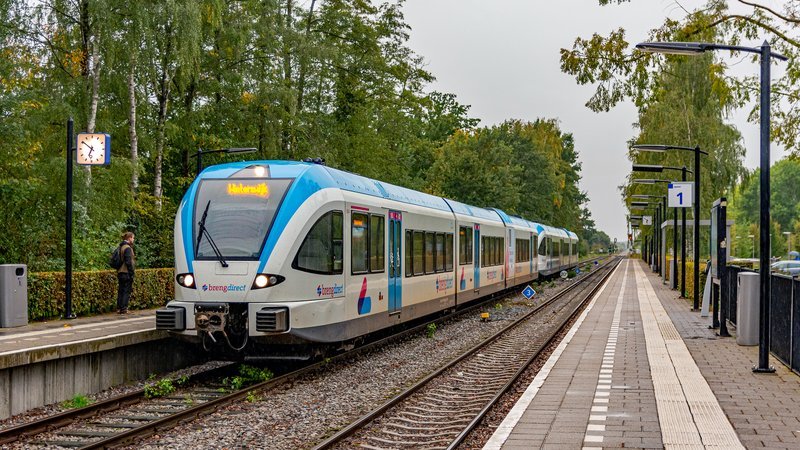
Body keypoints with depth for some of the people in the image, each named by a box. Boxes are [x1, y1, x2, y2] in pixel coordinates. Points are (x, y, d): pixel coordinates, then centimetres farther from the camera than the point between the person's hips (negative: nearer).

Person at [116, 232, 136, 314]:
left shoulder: (121, 247, 14)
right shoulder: (127, 248, -14)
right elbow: (128, 262, -20)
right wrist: (132, 273, -16)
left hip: (120, 272, 9)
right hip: (126, 273, -9)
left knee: (120, 291, 12)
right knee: (126, 291, -4)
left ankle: (119, 308, 14)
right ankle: (123, 309, -4)